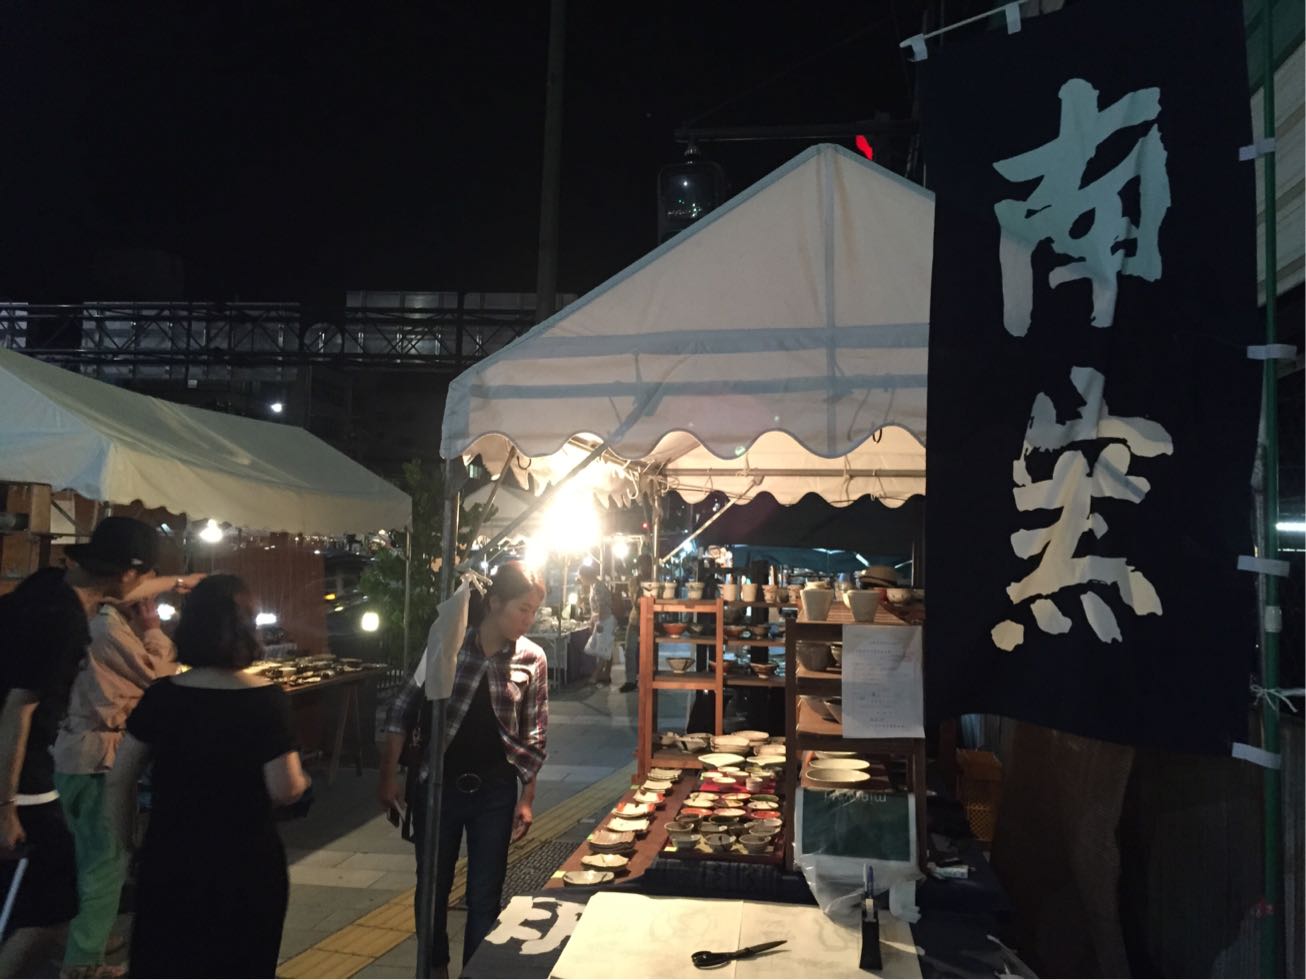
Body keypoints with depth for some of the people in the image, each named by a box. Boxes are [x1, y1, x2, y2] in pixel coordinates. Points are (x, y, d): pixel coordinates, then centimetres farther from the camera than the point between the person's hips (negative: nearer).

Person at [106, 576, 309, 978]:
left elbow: (119, 779, 0)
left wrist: (125, 842, 13)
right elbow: (286, 790, -18)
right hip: (246, 866, -2)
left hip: (170, 861, 3)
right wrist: (300, 778, 3)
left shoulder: (161, 695, -5)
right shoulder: (267, 699, -15)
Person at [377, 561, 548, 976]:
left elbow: (535, 737, 1)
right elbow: (402, 711, -4)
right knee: (433, 886, 17)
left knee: (485, 896, 8)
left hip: (494, 791, 1)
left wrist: (527, 798, 0)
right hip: (436, 785, 0)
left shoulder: (532, 659, -6)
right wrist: (388, 776, -5)